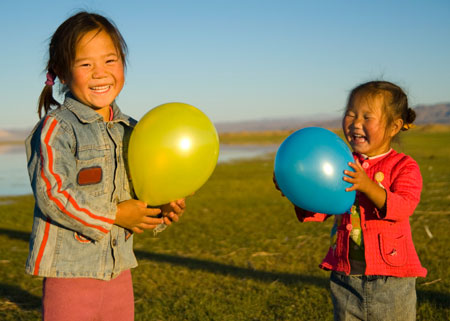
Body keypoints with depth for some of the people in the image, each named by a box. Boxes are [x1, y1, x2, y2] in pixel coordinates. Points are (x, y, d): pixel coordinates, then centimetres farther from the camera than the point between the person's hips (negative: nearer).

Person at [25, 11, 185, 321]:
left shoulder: (130, 130, 9)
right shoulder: (57, 128, -12)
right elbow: (52, 195, -21)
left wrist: (162, 209, -4)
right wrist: (114, 215, -16)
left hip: (119, 269, 6)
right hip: (70, 270, -6)